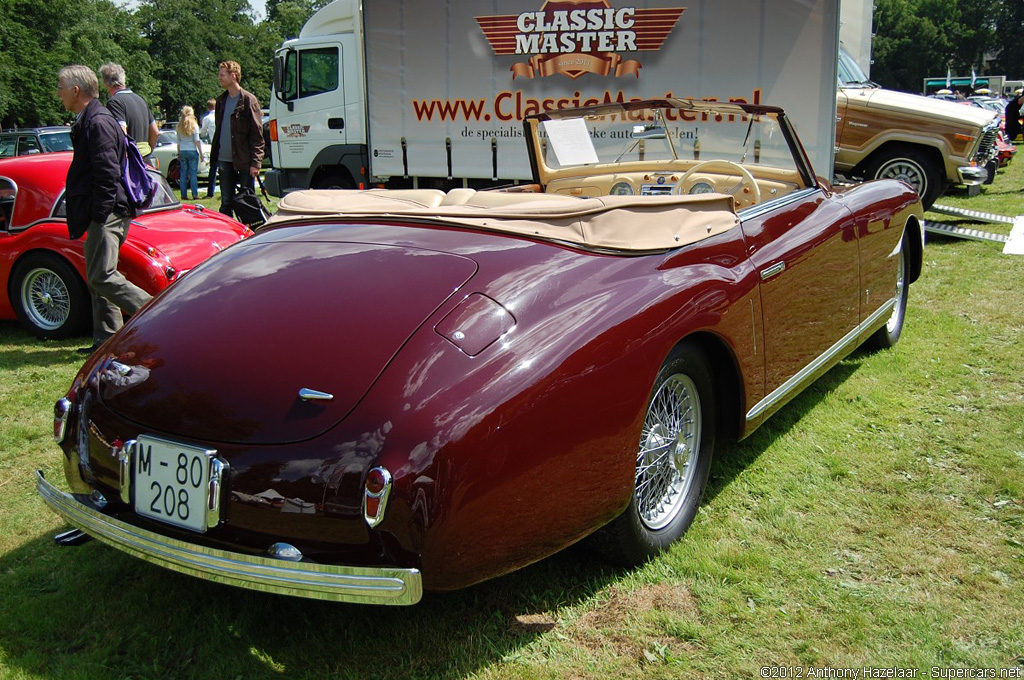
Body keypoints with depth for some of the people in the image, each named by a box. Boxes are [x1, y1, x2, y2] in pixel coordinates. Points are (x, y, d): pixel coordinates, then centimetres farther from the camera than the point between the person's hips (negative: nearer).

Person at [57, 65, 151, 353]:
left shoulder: (99, 122, -14)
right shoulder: (89, 121, 19)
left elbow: (107, 173, -21)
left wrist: (99, 216, -20)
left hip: (107, 213, -11)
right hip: (101, 213, 11)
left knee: (102, 277, -13)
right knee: (97, 278, 12)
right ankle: (108, 339, 17)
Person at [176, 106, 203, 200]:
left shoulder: (179, 126, 7)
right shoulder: (194, 125, -3)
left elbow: (178, 142, 10)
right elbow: (197, 141, -7)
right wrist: (201, 153, -3)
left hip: (182, 152, 4)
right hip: (192, 151, -3)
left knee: (183, 173, 6)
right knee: (193, 173, -3)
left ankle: (183, 195, 6)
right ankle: (195, 195, -6)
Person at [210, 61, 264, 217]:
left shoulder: (248, 100, -6)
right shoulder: (221, 100, 15)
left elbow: (257, 133, -9)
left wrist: (255, 162, -15)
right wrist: (214, 156, 15)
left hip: (244, 161, -6)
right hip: (224, 160, 6)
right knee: (226, 202, 9)